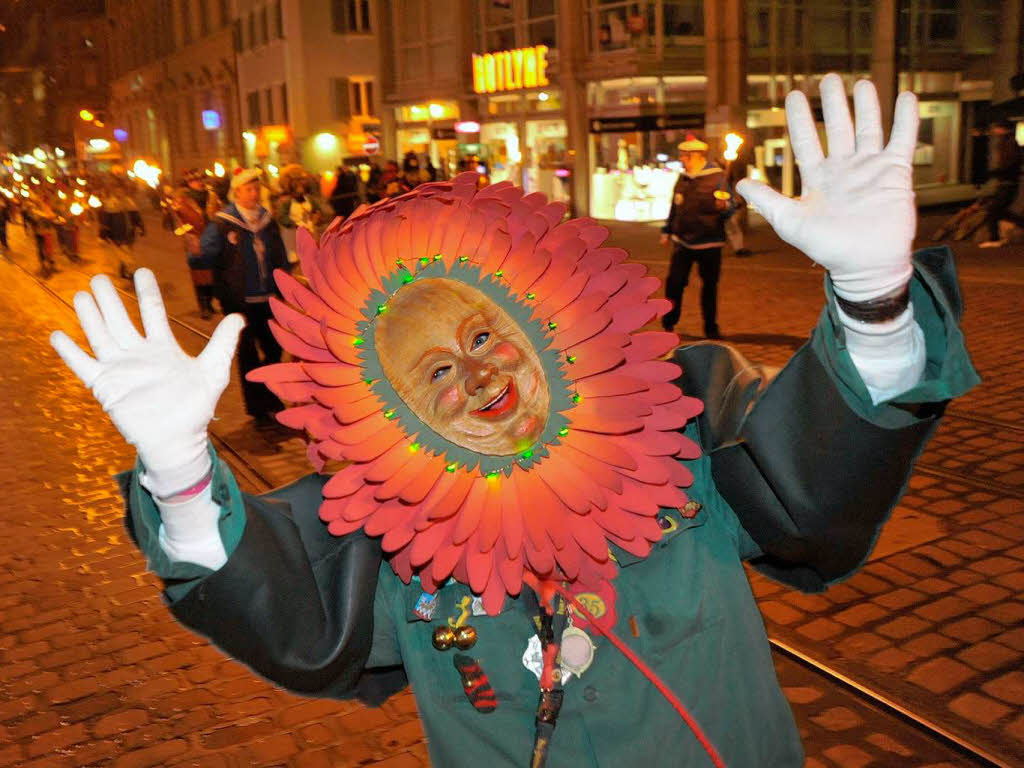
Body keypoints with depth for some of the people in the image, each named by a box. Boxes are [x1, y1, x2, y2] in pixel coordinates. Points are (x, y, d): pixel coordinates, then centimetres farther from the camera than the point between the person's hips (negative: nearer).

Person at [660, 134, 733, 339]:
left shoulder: (717, 177, -7)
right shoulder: (682, 178, 9)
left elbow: (729, 208, -11)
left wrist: (723, 205, -33)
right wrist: (667, 231, 22)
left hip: (709, 244, -4)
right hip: (683, 241, 4)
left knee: (709, 286, 5)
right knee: (674, 283, -3)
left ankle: (711, 327, 18)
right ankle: (668, 323, 12)